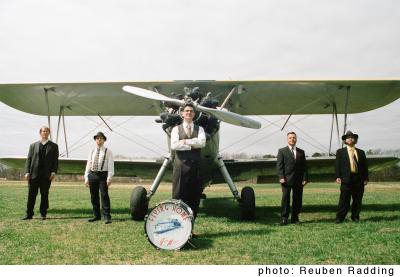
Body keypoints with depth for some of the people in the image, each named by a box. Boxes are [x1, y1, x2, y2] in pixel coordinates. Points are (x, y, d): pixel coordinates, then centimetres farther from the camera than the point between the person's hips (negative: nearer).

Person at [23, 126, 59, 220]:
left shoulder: (54, 146, 9)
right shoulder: (33, 145, 13)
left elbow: (55, 160, 5)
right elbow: (29, 159, 8)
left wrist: (54, 172, -8)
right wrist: (27, 172, -3)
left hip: (46, 175, -1)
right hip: (34, 174, 1)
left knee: (44, 195, 5)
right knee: (31, 195, 3)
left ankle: (43, 214, 14)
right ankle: (29, 214, 12)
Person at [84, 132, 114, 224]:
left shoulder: (108, 151, 3)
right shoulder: (92, 151, 14)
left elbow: (110, 165, -4)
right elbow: (88, 165, 14)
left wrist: (109, 178, -13)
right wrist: (86, 178, 6)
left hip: (103, 175, -4)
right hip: (92, 175, 4)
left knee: (104, 195, -7)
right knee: (93, 196, 9)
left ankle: (107, 217, -3)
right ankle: (96, 215, 21)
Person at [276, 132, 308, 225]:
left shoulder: (301, 152, 14)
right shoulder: (282, 151, 4)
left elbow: (304, 166, 11)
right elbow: (279, 165, -2)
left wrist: (305, 178, 0)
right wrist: (281, 177, -12)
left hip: (299, 180, 3)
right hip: (286, 179, -3)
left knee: (298, 199, 5)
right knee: (285, 198, -2)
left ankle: (295, 218, 16)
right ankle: (284, 218, 4)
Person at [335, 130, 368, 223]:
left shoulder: (361, 152, 16)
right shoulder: (340, 152, 8)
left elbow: (365, 166, 14)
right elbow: (337, 165, 2)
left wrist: (366, 178, 5)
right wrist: (338, 177, -8)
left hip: (359, 180, 3)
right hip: (346, 179, -3)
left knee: (357, 200, 7)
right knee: (344, 200, -4)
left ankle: (355, 217, 19)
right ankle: (340, 218, 1)